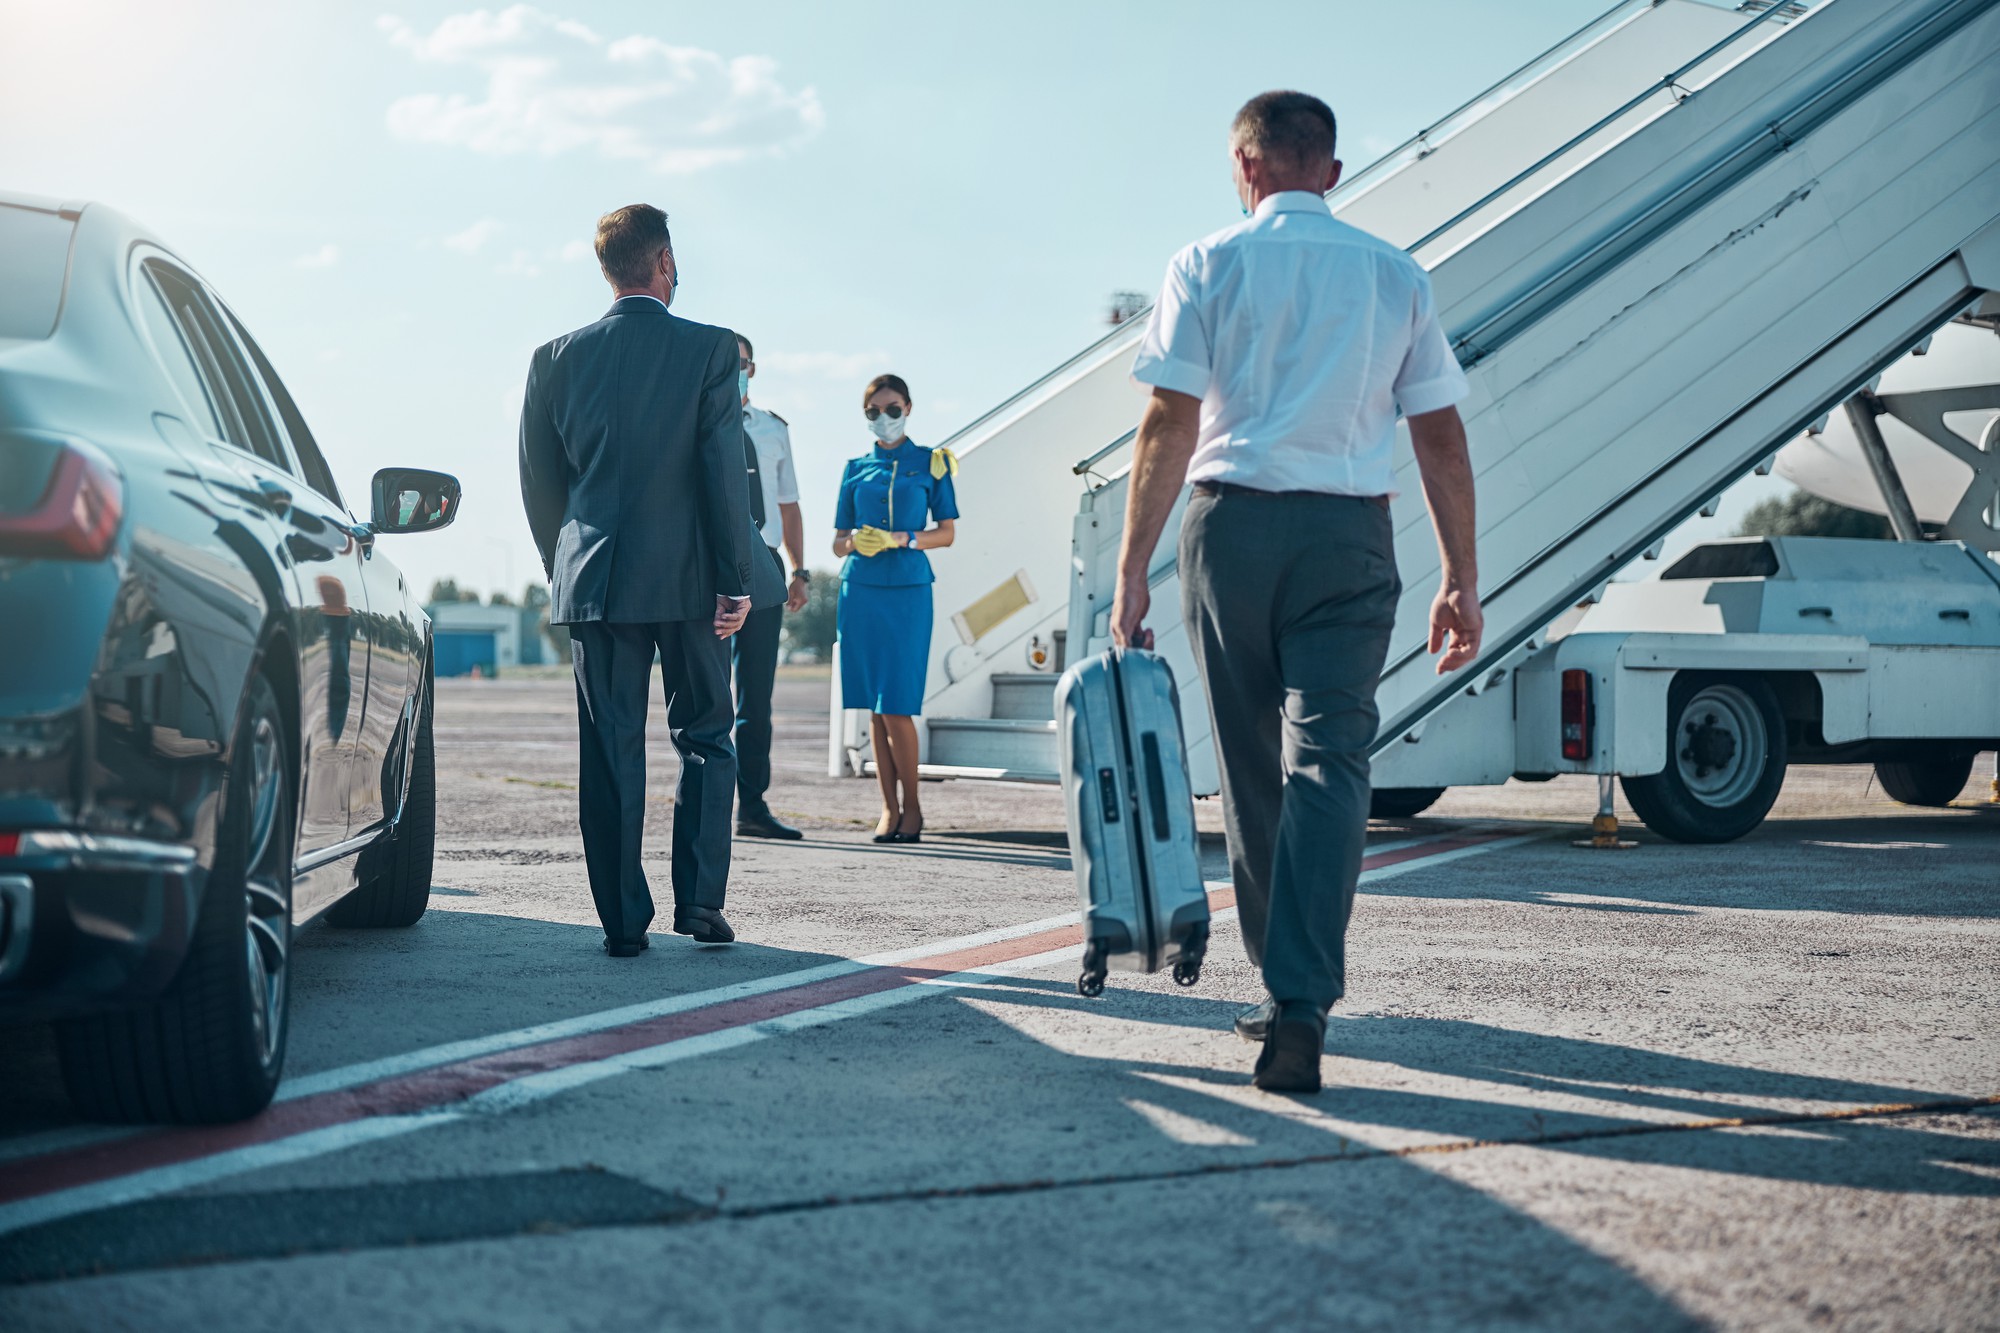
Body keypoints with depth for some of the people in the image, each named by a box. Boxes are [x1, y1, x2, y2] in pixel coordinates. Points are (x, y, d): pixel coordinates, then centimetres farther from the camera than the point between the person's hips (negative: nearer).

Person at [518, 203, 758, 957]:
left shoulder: (557, 358, 3)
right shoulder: (709, 350, -5)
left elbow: (538, 482, 7)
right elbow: (724, 472, -9)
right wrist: (736, 582, -5)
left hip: (594, 581, 2)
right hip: (687, 580, -2)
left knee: (610, 753, 6)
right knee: (704, 738, 12)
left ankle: (624, 921, 6)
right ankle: (700, 902, 5)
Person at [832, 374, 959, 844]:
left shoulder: (930, 462, 6)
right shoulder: (857, 468, 14)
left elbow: (947, 533, 3)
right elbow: (839, 540, 15)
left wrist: (899, 539, -13)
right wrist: (856, 542, -8)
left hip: (907, 590, -3)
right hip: (860, 589, 3)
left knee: (897, 706, -9)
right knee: (874, 708, 2)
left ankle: (911, 805, 6)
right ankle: (889, 807, 8)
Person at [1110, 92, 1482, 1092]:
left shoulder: (1208, 264, 4)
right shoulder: (1396, 275, 11)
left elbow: (1170, 425, -4)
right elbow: (1441, 438, 8)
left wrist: (1132, 573, -3)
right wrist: (1461, 580, 12)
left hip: (1233, 522, 0)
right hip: (1351, 532, 1)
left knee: (1252, 766, 12)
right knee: (1328, 758, -6)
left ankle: (1283, 988, 22)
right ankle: (1301, 1001, -21)